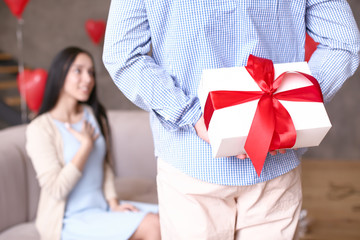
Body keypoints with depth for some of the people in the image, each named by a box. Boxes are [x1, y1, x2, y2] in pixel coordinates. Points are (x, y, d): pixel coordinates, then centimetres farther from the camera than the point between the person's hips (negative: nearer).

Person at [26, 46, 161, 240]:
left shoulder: (94, 116, 7)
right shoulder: (40, 129, -14)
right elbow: (57, 189, -19)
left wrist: (113, 203, -1)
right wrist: (86, 144, -16)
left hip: (101, 207, 7)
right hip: (69, 221, -7)